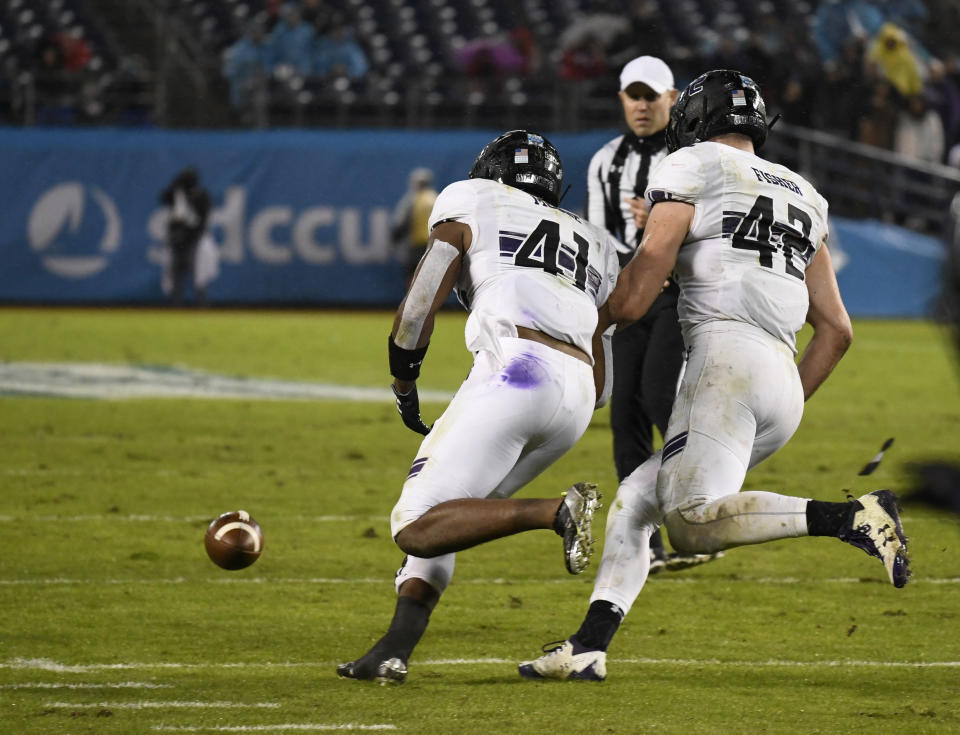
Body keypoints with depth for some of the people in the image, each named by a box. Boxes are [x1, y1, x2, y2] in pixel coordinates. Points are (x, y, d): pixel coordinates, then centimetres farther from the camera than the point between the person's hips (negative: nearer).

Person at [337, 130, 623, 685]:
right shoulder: (595, 244, 32)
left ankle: (559, 512, -25)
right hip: (578, 394, 7)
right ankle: (395, 651, 3)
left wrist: (404, 382, 21)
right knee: (443, 516, 19)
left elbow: (421, 302, 8)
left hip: (514, 368, -7)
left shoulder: (472, 204, 18)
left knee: (417, 529, -9)